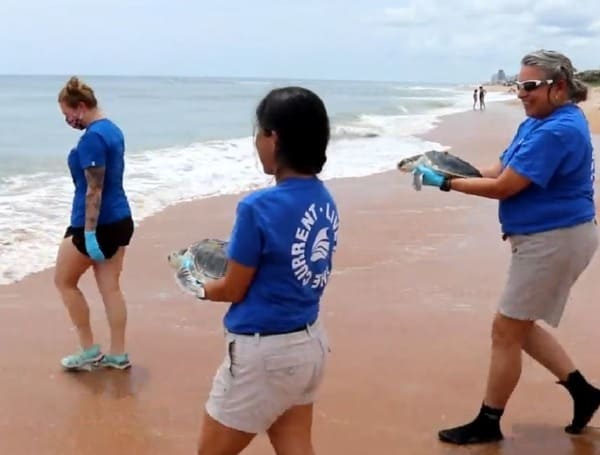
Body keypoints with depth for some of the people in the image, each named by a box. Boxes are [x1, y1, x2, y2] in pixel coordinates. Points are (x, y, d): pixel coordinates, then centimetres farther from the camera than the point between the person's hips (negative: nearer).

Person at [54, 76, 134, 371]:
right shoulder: (112, 130, 11)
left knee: (64, 281, 9)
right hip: (120, 220, 9)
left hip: (98, 224, -9)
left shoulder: (92, 137, -18)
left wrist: (89, 233, -20)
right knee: (110, 287, 11)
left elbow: (93, 189, -21)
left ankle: (89, 350, 13)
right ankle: (118, 354, 15)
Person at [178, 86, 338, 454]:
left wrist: (200, 287, 8)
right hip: (310, 342, 8)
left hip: (263, 351, -7)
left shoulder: (259, 207, -22)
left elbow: (233, 290, -11)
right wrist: (236, 261, 14)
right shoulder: (325, 201, -1)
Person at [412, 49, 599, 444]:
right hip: (545, 238, 11)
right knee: (520, 326, 19)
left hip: (555, 240, -11)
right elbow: (501, 170, 9)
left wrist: (445, 182, -17)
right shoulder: (537, 123, 10)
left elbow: (503, 187, -24)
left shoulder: (557, 131, -24)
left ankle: (488, 423, 13)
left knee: (507, 330, -1)